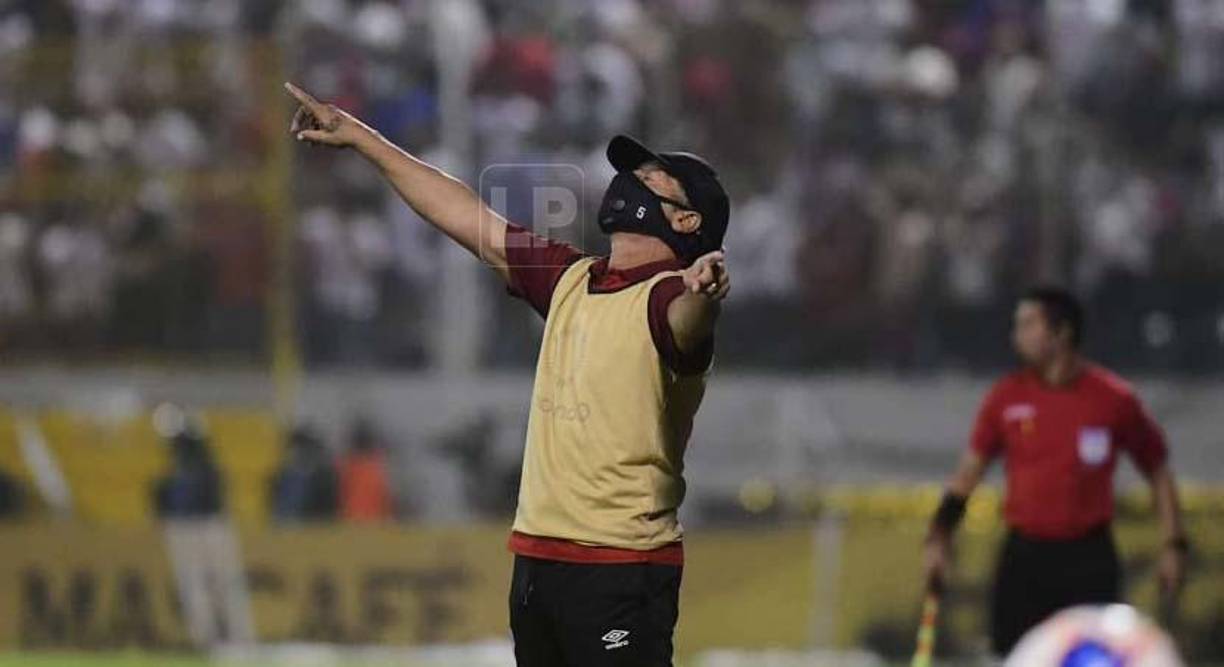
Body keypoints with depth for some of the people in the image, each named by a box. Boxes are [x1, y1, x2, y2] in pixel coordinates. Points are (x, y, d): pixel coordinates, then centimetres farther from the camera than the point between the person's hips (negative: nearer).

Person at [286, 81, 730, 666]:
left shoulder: (668, 295, -9)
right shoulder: (570, 280, 15)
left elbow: (686, 322, -32)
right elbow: (463, 216, 22)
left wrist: (703, 291, -57)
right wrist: (360, 138, 26)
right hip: (536, 559, 8)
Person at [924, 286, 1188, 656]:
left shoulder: (1113, 399, -3)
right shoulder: (1007, 397, 3)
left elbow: (1158, 471, 5)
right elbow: (970, 469, 8)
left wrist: (1173, 544, -2)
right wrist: (939, 537, -1)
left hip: (1089, 556, -2)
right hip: (1025, 554, 2)